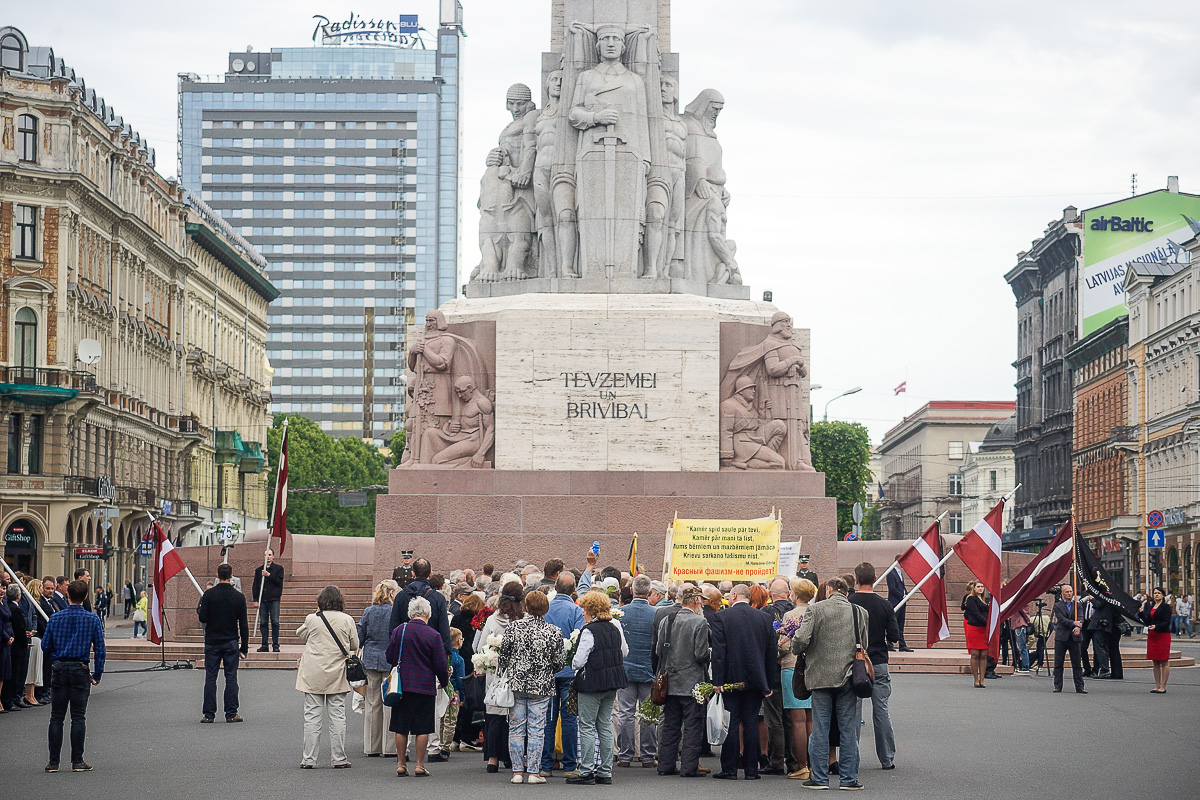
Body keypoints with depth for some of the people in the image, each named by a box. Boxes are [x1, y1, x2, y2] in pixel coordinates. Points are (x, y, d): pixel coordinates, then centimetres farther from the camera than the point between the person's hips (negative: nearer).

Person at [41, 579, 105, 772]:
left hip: (58, 669, 1)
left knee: (56, 717, 6)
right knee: (78, 717, 3)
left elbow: (45, 646, 2)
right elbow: (100, 649, -4)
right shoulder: (93, 620, -4)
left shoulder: (55, 618, -1)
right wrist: (97, 674, 4)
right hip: (80, 670, -1)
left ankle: (53, 761, 6)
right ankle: (77, 761, 3)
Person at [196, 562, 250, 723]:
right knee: (231, 678, 4)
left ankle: (209, 714, 3)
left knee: (210, 678, 3)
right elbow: (243, 624, -2)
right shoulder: (239, 597, -3)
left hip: (212, 643, 0)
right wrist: (244, 647, 4)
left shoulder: (209, 594, -6)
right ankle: (231, 713, 3)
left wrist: (199, 611, 14)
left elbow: (203, 618, -9)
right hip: (231, 643, 0)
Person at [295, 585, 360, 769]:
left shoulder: (312, 619, -6)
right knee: (337, 716, 5)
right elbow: (354, 645, 5)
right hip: (337, 675, 0)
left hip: (313, 676, 0)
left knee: (312, 716, 4)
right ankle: (339, 759, 6)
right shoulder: (347, 620, -5)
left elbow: (301, 637, 13)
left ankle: (308, 759, 4)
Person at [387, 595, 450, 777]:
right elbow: (440, 666, -5)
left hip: (402, 685, 3)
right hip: (425, 687, -3)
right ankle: (419, 766, 6)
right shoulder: (433, 635, -9)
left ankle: (401, 765, 12)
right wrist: (444, 681, 14)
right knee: (423, 728, 5)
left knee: (401, 728, 9)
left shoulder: (399, 631, -1)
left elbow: (389, 657, 7)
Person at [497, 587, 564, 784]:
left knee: (516, 727, 8)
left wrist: (502, 673, 16)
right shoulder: (554, 632, -6)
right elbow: (558, 662, -3)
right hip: (541, 685, -1)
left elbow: (504, 655, -2)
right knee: (536, 729, 5)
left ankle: (517, 771, 9)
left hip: (516, 683, 1)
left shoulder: (514, 627, -5)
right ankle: (533, 772, 4)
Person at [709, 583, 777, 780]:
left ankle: (729, 769, 3)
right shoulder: (764, 618, 5)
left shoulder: (722, 617, -5)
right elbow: (772, 651, 7)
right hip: (755, 679, 3)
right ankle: (751, 770, 7)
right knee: (751, 724, 6)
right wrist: (768, 683, 12)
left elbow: (718, 651, -10)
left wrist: (717, 680, -10)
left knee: (730, 725, 2)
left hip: (731, 679, -3)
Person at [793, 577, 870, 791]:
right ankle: (848, 779, 9)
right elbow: (865, 645, 7)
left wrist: (798, 651, 8)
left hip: (821, 675, -2)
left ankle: (820, 777, 6)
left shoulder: (816, 610, -6)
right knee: (848, 729, 6)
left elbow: (801, 639, -13)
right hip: (848, 677, 2)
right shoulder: (860, 613, 3)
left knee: (820, 729, 4)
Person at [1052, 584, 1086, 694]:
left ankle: (1079, 686, 4)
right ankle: (1058, 686, 9)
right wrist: (1073, 623, -20)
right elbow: (1061, 619, -9)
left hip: (1074, 637, 2)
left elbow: (1080, 618, -1)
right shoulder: (1058, 606, 4)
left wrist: (1078, 628, -20)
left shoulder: (1077, 605, 11)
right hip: (1061, 637, -1)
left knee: (1077, 663, 2)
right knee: (1058, 663, 2)